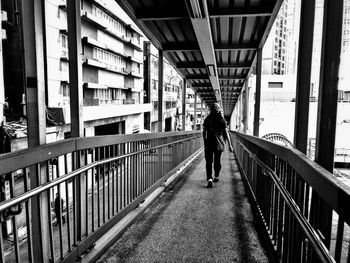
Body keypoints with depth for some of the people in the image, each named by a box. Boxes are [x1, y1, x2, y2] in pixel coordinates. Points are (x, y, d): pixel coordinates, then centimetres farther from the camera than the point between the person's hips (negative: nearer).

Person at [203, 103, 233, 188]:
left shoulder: (207, 119, -3)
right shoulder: (222, 120, -2)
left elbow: (204, 132, -1)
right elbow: (226, 133, -4)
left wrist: (205, 141, 12)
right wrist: (230, 145, -1)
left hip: (209, 143, -1)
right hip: (219, 143, 1)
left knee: (209, 161, 0)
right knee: (217, 161, 17)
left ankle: (209, 178, -16)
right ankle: (216, 177, 29)